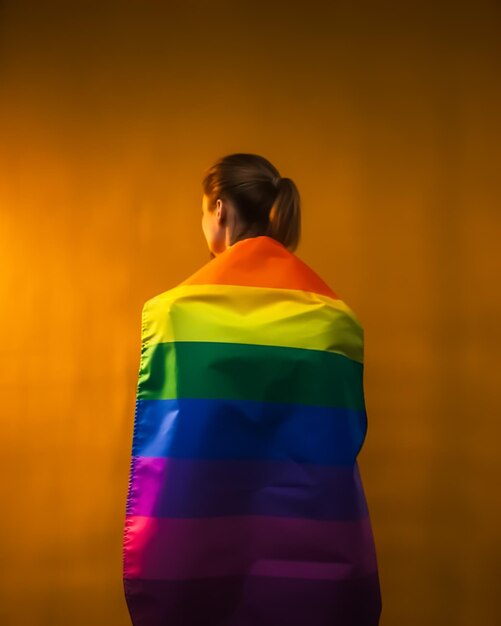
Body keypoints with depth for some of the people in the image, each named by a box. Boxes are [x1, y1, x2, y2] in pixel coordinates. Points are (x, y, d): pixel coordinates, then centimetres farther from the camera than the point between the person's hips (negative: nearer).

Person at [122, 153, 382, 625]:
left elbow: (158, 444, -8)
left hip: (196, 546, -2)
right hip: (312, 555, 2)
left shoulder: (178, 308, -5)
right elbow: (342, 444, 3)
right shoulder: (333, 316, 2)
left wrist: (144, 564, -3)